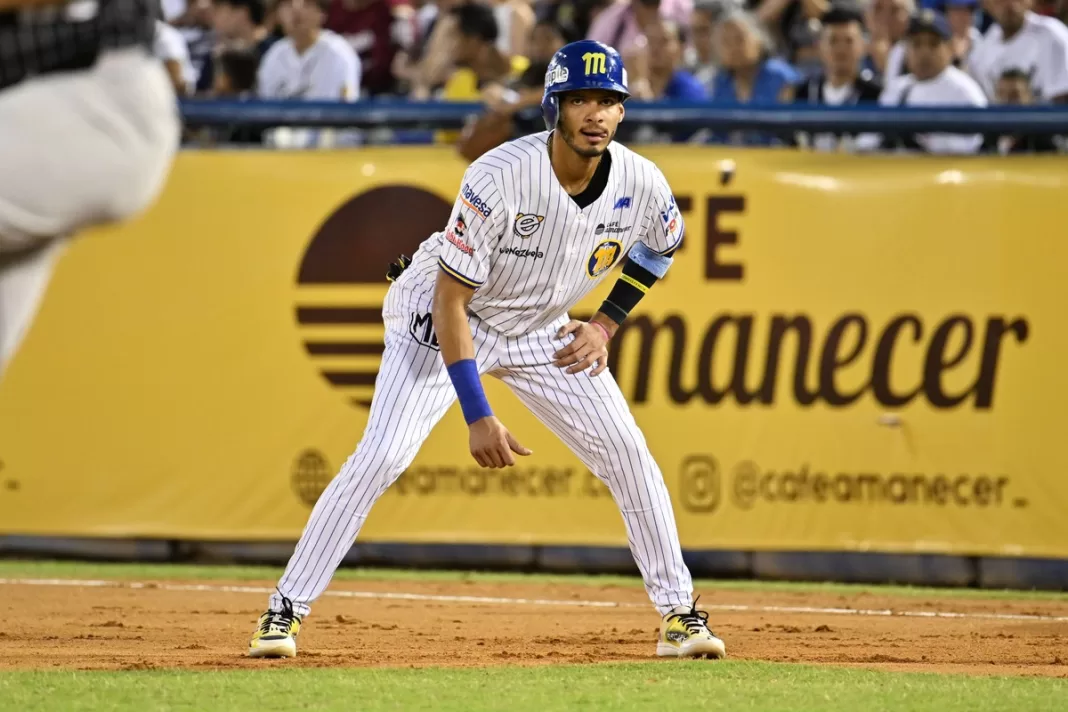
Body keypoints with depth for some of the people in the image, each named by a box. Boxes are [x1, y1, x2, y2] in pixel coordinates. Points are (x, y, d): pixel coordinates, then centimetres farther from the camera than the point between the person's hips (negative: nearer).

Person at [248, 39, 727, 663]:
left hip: (542, 330, 5)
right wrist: (478, 418, -30)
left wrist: (607, 325, -2)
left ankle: (678, 612, 10)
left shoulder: (641, 184, -19)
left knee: (628, 455, -4)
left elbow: (665, 242, 9)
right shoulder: (499, 179, -33)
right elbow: (450, 297, -27)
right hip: (443, 320, -5)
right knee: (381, 457, -18)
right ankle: (287, 610, -9)